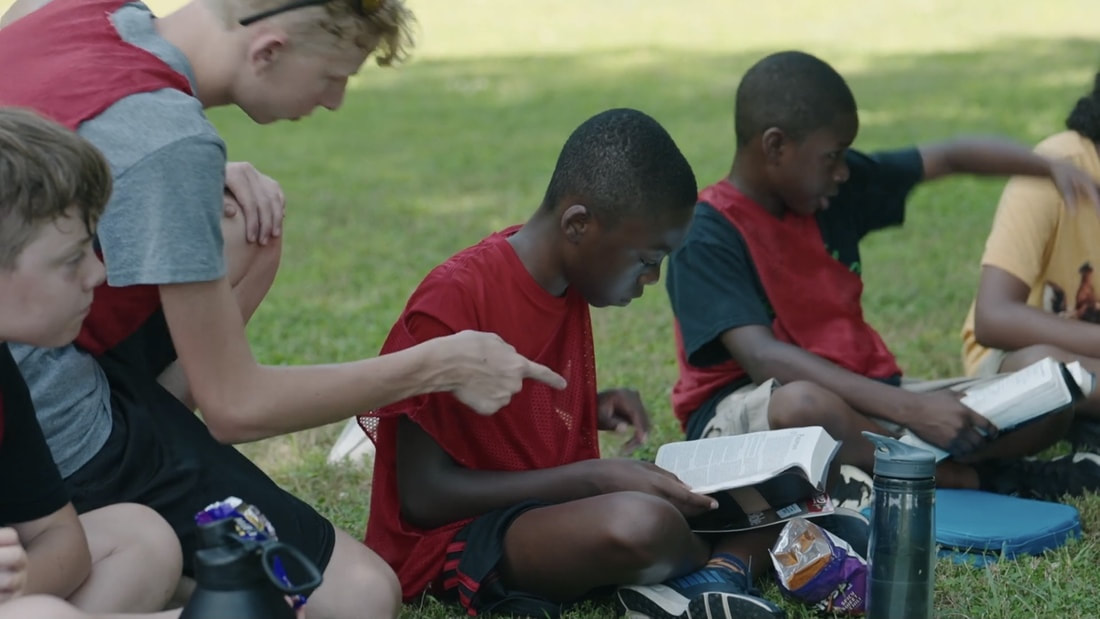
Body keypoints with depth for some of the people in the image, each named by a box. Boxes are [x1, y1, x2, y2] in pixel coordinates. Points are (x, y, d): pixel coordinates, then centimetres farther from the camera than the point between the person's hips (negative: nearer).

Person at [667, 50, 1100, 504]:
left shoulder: (841, 188, 6)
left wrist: (1051, 167, 1)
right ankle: (968, 476, -21)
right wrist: (908, 408, -34)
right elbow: (763, 357, -28)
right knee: (806, 405, -43)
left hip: (862, 399, 7)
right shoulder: (708, 235, -16)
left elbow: (949, 157, 18)